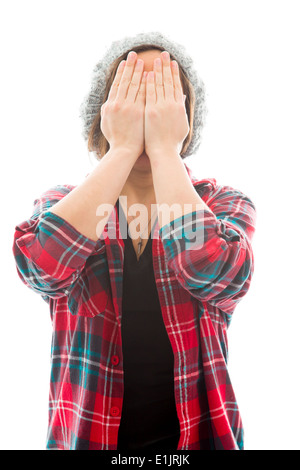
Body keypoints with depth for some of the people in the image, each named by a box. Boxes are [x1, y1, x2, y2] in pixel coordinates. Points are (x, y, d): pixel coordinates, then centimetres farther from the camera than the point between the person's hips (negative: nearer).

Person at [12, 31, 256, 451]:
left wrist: (163, 147, -19)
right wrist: (123, 148, -20)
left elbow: (215, 276, -27)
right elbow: (42, 267, -26)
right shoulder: (62, 204, -3)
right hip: (86, 434, 1)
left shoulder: (225, 204, -5)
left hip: (196, 434, 0)